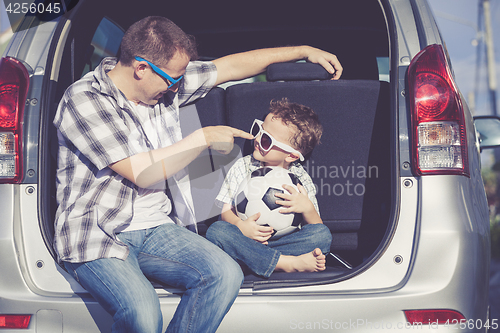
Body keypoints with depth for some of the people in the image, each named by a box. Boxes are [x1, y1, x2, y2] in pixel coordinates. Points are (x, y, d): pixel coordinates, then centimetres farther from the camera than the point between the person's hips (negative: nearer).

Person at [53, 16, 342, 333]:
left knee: (226, 275, -21)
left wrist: (304, 51, 19)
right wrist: (204, 138, -8)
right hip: (95, 236, -6)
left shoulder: (166, 82, 7)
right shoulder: (83, 101, -14)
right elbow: (142, 173, -18)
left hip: (157, 229, 7)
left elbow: (230, 65, 18)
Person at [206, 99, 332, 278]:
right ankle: (290, 263, -38)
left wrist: (307, 209, -22)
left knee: (322, 234, -25)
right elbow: (226, 211, 0)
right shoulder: (242, 167, 4)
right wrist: (240, 225, -23)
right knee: (216, 230, -31)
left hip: (285, 240, 0)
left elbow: (315, 230, 0)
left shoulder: (300, 178, 2)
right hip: (246, 240, 0)